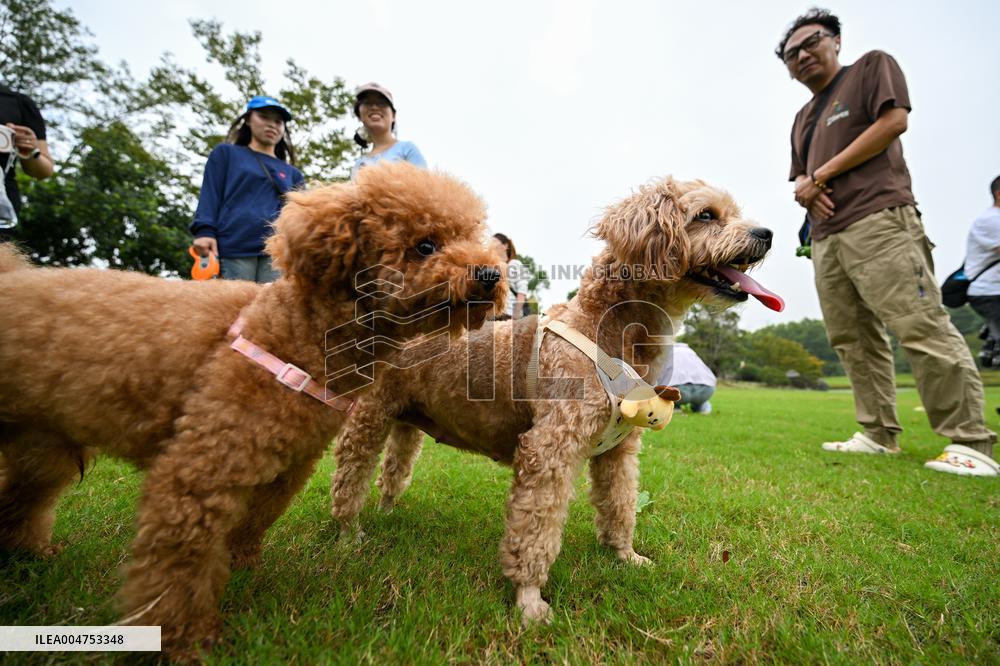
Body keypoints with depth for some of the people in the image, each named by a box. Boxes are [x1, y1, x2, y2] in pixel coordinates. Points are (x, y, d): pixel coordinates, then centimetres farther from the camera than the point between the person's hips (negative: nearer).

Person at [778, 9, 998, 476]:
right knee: (852, 340, 3)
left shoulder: (872, 67, 12)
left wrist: (821, 175, -4)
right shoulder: (803, 117, 29)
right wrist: (802, 188, 3)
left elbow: (894, 121, -3)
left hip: (878, 221, -7)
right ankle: (879, 435, 8)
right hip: (826, 236, 7)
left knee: (921, 327, -14)